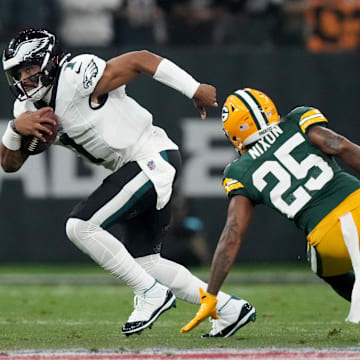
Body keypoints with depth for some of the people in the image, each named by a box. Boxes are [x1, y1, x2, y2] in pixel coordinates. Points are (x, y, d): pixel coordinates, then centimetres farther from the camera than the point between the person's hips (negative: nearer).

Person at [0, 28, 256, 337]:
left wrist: (195, 90, -16)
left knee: (81, 226, -17)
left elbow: (141, 60, -16)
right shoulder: (30, 105, 8)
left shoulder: (74, 79, -18)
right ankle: (228, 309, 19)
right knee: (145, 262, 13)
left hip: (152, 158, -10)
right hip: (138, 169, 10)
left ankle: (151, 294, -8)